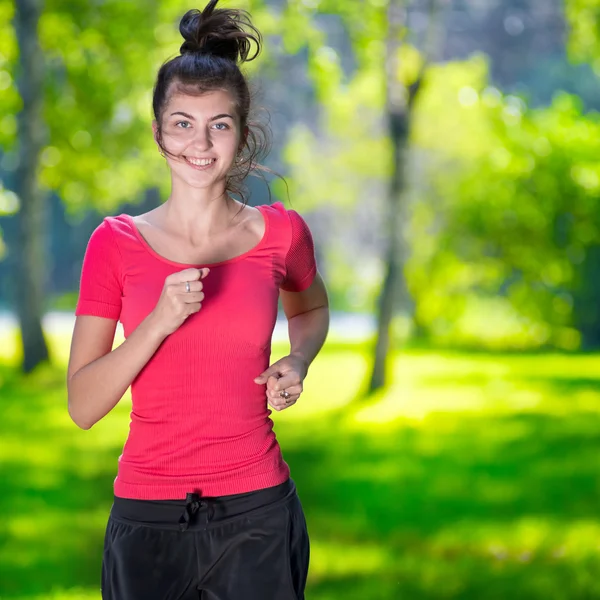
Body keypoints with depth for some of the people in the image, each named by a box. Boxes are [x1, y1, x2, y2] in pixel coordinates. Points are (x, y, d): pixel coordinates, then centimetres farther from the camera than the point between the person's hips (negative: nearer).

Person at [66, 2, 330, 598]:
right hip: (148, 519, 0)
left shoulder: (282, 232, 0)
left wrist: (296, 364, 1)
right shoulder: (116, 242, -2)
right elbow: (82, 406, -6)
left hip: (257, 510, 1)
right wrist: (159, 321, -19)